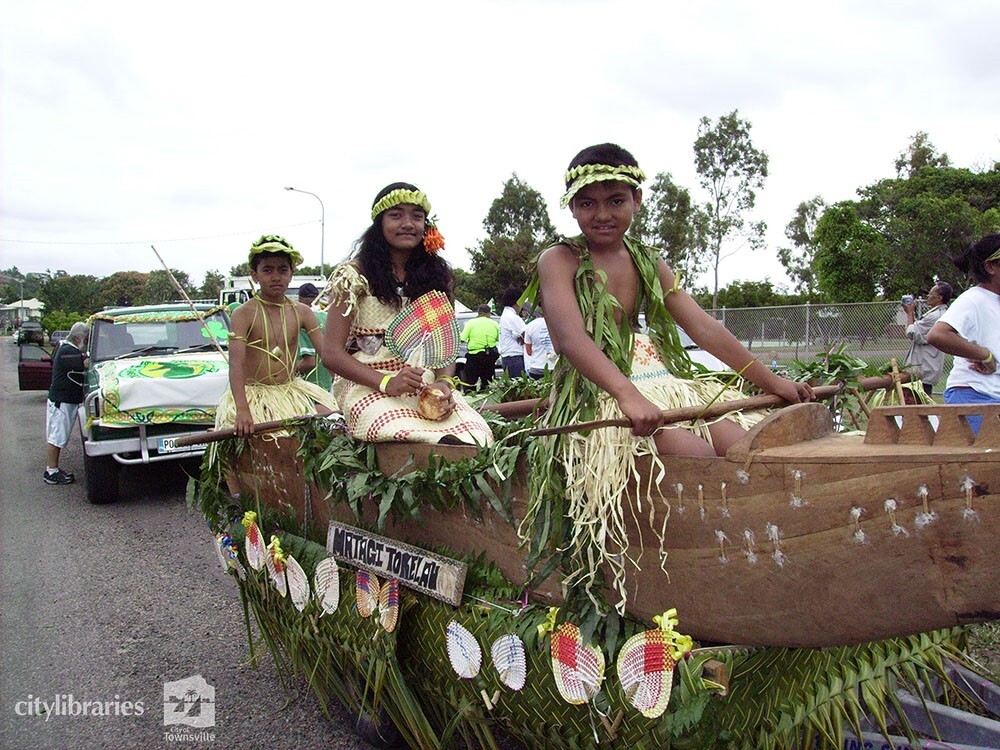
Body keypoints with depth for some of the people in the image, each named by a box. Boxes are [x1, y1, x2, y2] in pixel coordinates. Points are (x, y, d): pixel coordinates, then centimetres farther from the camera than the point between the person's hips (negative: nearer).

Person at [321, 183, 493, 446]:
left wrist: (443, 383, -9)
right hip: (368, 387, -3)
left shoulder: (436, 274, 16)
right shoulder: (354, 275, 3)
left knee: (477, 434, -27)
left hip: (428, 388, 4)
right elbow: (332, 353, -3)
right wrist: (386, 383, -18)